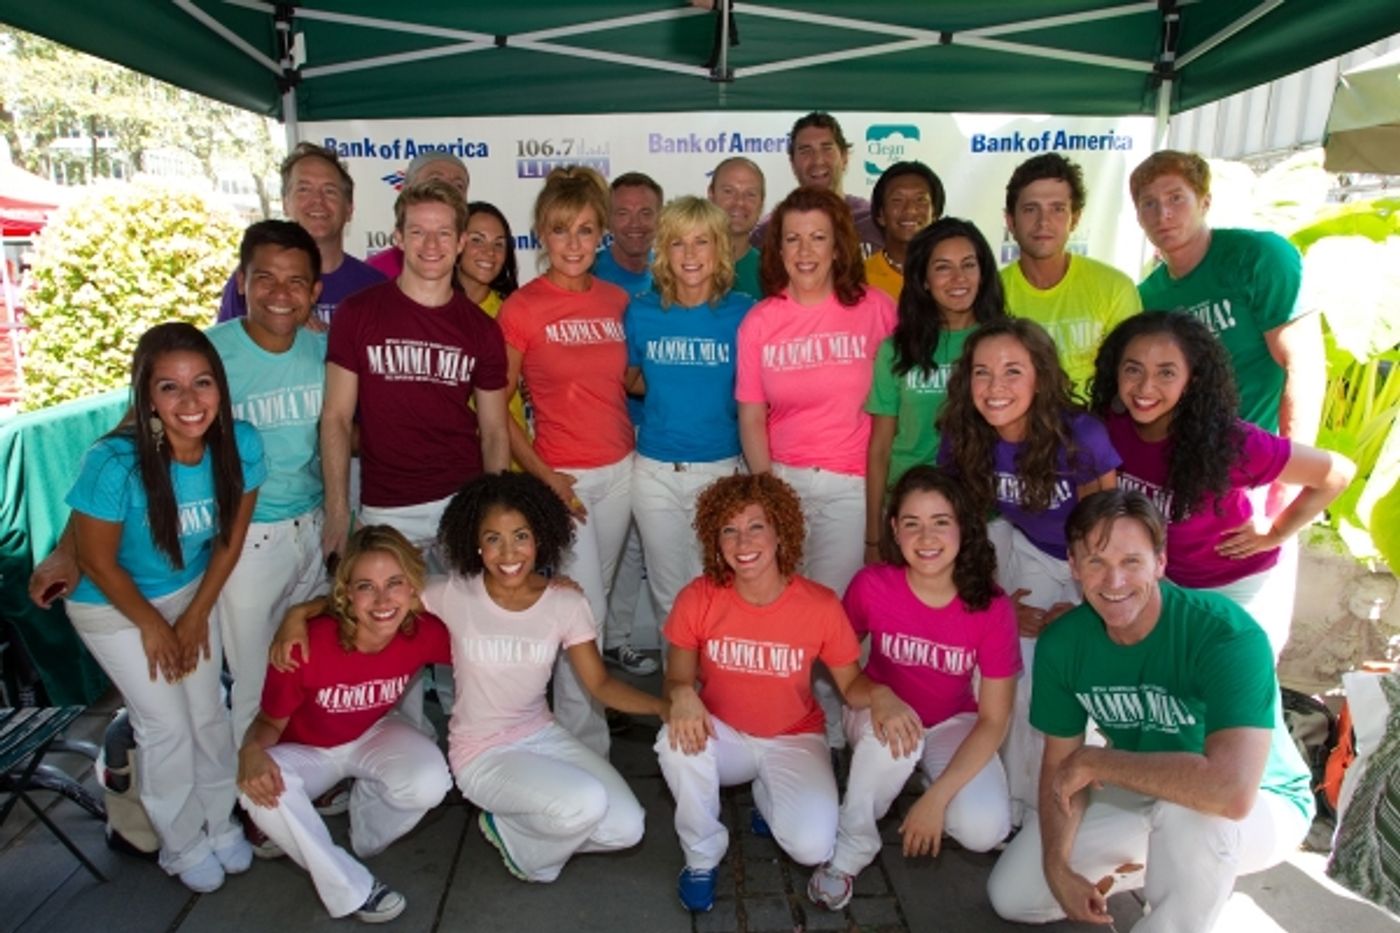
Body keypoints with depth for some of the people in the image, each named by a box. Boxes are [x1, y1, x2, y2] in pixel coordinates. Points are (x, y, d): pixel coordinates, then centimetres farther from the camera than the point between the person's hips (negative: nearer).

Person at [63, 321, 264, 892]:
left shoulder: (241, 444, -23)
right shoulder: (114, 463, -34)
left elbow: (231, 538, -8)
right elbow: (98, 561, -20)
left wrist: (197, 615, -2)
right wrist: (152, 627, -9)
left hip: (193, 592, 4)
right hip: (114, 608, -3)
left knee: (209, 713, 11)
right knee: (168, 726, 3)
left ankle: (220, 821, 36)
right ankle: (183, 846, 28)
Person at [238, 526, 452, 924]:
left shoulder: (423, 631, -28)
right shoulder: (307, 645, -34)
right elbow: (271, 721, -18)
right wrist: (252, 751, -40)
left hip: (373, 735, 1)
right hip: (306, 751, 0)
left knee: (430, 783, -30)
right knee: (258, 789, -33)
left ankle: (367, 800, 7)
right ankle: (350, 888, -13)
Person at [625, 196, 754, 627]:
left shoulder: (742, 314, -5)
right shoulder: (640, 312, 0)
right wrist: (672, 390, -2)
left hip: (720, 468, -1)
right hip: (655, 472, 2)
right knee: (668, 594, 15)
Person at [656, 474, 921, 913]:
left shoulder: (820, 605, -18)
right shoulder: (698, 599, -17)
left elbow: (851, 684, -6)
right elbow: (677, 678, -6)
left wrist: (880, 695, -29)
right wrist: (683, 695, -31)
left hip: (793, 740, 0)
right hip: (724, 735, 1)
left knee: (812, 846, -22)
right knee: (678, 741, -33)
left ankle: (769, 797, 17)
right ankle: (702, 855, -3)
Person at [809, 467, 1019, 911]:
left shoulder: (992, 608, -23)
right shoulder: (871, 585, -23)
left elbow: (993, 719, -17)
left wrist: (937, 796, -23)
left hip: (953, 723, 1)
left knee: (983, 829, -24)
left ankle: (923, 777, 10)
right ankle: (849, 851, -11)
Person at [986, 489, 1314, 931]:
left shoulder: (1229, 636, -32)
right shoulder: (1062, 644, -15)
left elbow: (1231, 790, -44)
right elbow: (1059, 766, -5)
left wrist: (1095, 761, -33)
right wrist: (1057, 866, -19)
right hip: (1140, 793, 5)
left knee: (1188, 808, -40)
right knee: (1011, 895, 1)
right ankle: (1153, 863, 21)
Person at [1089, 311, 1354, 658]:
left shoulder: (1228, 441, -32)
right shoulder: (1109, 427, -22)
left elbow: (1337, 473, -20)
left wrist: (1275, 533, -15)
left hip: (1241, 588, -4)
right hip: (1163, 582, 4)